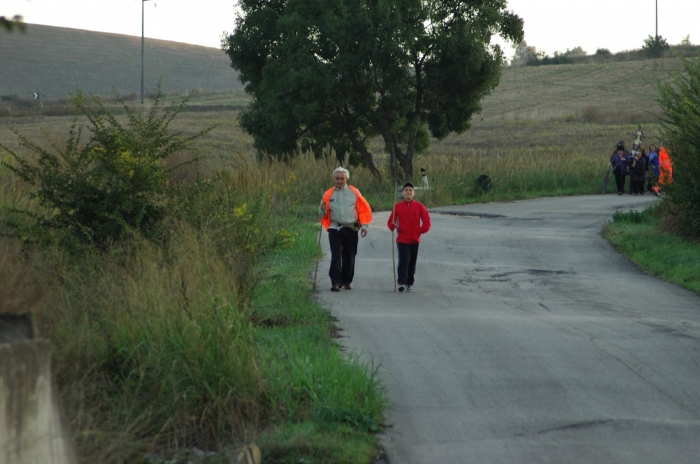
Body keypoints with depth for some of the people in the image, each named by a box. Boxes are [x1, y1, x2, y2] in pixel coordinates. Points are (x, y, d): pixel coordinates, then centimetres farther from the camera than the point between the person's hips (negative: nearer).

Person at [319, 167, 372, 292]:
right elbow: (323, 214, 9)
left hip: (351, 229, 1)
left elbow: (364, 210, 5)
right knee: (336, 256, -11)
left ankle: (347, 281, 22)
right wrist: (322, 209, -14)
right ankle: (336, 282, -14)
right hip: (335, 229, -1)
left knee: (349, 257, 8)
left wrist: (364, 226, -3)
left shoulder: (354, 192, 3)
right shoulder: (328, 194, 4)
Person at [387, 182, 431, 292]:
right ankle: (401, 282, -17)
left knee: (412, 262, 8)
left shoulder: (419, 206, 2)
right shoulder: (398, 206, 2)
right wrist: (394, 226, -14)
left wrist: (421, 231, -4)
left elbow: (426, 221, 4)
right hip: (402, 240, -2)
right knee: (404, 261, -14)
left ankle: (410, 284, 16)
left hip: (415, 240, 2)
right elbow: (390, 222, 6)